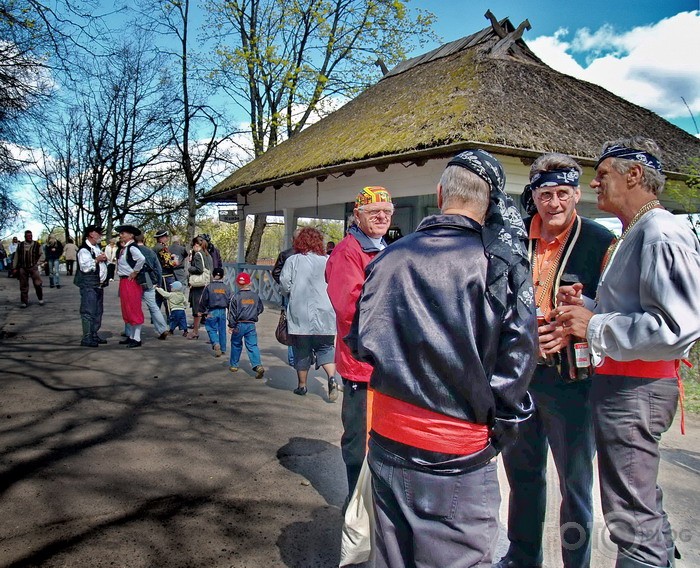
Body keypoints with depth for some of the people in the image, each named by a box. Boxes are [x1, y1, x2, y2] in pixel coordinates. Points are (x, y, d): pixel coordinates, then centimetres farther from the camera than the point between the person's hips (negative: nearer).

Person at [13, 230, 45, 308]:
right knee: (23, 286, 5)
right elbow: (16, 257, 13)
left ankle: (40, 299, 12)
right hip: (22, 268, 2)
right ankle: (24, 301, 13)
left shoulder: (37, 245, 4)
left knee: (37, 284, -7)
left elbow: (42, 255, 4)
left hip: (33, 267, -2)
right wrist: (14, 267, 10)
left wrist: (37, 264, -7)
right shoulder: (20, 245, 9)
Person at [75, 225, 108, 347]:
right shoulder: (84, 250, -12)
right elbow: (85, 267, -21)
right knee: (89, 312, -8)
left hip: (99, 285, 10)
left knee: (98, 311, 14)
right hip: (89, 285, -10)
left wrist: (104, 259, 10)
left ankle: (94, 335, 23)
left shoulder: (97, 248, 18)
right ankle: (86, 338, -4)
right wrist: (97, 260, -21)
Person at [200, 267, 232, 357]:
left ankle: (216, 344, -17)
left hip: (212, 312, -3)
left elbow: (203, 300, -4)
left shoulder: (208, 287, -7)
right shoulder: (226, 287, 0)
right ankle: (223, 349, 19)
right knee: (222, 330, 12)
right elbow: (230, 301, 3)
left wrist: (202, 310, 9)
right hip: (222, 311, 3)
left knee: (212, 329, 7)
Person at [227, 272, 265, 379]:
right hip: (251, 325, 2)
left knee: (236, 344, 16)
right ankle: (258, 365, -17)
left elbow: (232, 312, -8)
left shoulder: (236, 297, -8)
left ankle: (233, 365, 28)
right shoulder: (255, 296, 2)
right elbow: (260, 309, 13)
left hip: (239, 324, -2)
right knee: (252, 346, 0)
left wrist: (231, 325, -4)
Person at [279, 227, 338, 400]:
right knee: (326, 348, 10)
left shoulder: (292, 261, -2)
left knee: (301, 350, 11)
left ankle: (302, 385, 20)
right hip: (324, 314, 1)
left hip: (300, 315, -1)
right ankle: (332, 378, -10)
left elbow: (284, 283, -7)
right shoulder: (327, 261, -1)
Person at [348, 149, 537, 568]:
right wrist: (499, 431, 1)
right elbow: (517, 355, -12)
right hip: (460, 455, -4)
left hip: (388, 442, 4)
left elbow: (361, 343, 5)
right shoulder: (501, 261, -11)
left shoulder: (390, 257, -1)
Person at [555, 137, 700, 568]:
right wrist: (586, 307, 7)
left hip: (635, 390, -11)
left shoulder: (662, 234, -17)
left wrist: (594, 327, -21)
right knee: (644, 502, 24)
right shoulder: (634, 235, 16)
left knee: (632, 516, -1)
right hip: (621, 383, 11)